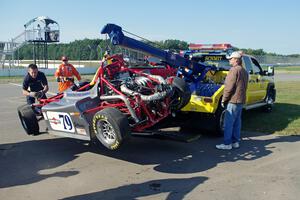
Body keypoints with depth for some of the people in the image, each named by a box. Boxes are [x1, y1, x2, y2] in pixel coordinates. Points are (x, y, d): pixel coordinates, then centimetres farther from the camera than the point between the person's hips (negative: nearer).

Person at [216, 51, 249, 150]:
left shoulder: (234, 70, -14)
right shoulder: (244, 71, 17)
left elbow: (229, 87, -17)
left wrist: (224, 99, -10)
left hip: (233, 100, -10)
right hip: (241, 100, 10)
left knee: (228, 123, -5)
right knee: (237, 122, 14)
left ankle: (227, 144, -3)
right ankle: (236, 142, 19)